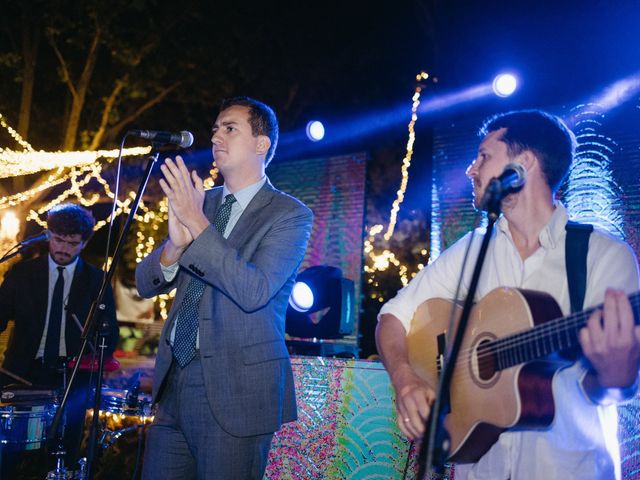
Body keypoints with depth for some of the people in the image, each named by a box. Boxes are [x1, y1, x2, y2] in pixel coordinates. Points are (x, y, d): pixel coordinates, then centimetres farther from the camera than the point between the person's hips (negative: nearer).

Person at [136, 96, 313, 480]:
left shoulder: (291, 214, -6)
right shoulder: (199, 200, 10)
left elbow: (254, 292, -20)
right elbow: (146, 284, 6)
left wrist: (197, 222, -23)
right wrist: (176, 242, -15)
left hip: (236, 390, -5)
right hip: (174, 381, 5)